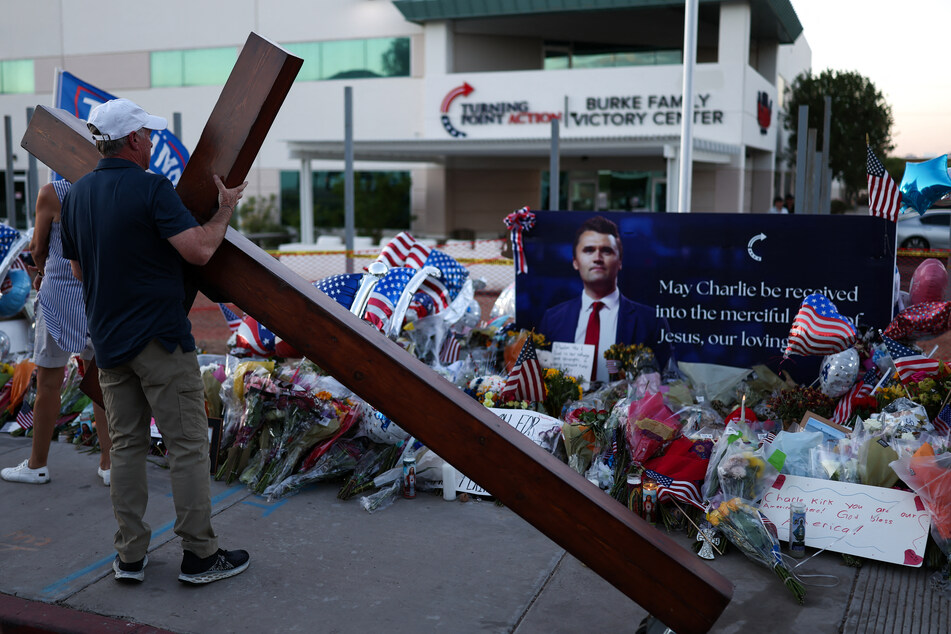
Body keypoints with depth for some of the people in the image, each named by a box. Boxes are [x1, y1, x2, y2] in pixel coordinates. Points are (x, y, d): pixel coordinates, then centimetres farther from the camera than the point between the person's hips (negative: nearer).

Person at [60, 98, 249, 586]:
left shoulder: (76, 194, 10)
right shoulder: (151, 188, -13)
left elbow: (79, 270, 17)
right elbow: (199, 250, -21)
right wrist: (225, 209, -6)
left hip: (108, 341, 7)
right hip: (160, 338, -7)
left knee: (126, 445, 12)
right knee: (187, 445, 1)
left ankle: (130, 556, 17)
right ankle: (199, 555, 7)